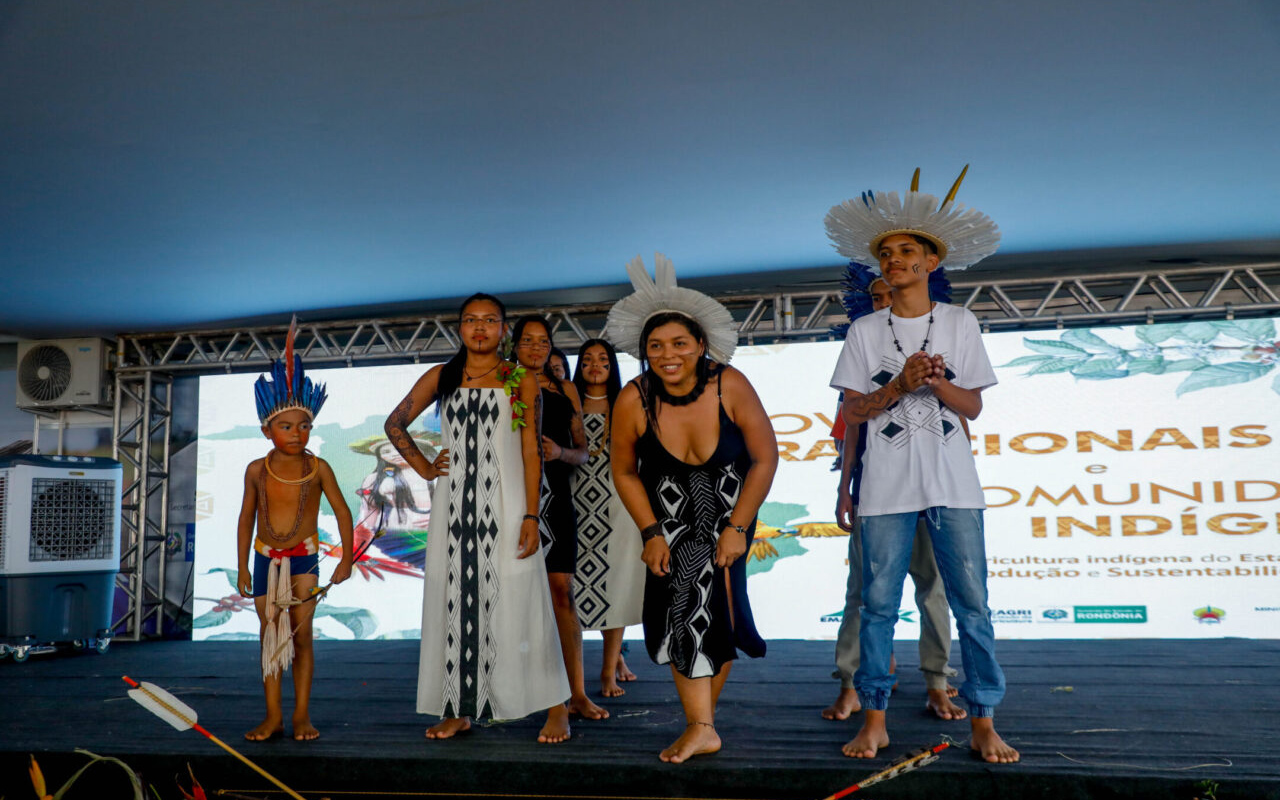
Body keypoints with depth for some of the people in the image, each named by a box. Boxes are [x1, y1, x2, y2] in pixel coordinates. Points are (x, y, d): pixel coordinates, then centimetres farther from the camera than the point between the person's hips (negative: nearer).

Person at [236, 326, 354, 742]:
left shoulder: (318, 468, -8)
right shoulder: (257, 470, -3)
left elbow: (342, 511, -1)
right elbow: (246, 517, 7)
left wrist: (346, 558, -5)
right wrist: (242, 567, 7)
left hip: (303, 558, -2)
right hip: (265, 559, 2)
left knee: (301, 636, -2)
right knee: (269, 637, 5)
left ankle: (302, 714, 8)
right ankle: (273, 716, 13)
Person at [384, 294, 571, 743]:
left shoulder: (521, 382, 3)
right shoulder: (440, 378, 10)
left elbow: (531, 453, -2)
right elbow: (394, 425, 19)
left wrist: (531, 516, -9)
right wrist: (423, 468, 7)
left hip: (504, 503, -3)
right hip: (454, 503, 3)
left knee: (517, 601, -5)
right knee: (454, 601, 5)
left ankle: (555, 709, 3)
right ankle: (459, 710, 16)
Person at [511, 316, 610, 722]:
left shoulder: (566, 391, 11)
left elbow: (582, 451, 11)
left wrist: (561, 452, -10)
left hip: (555, 497, 1)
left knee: (562, 592, -1)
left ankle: (577, 694, 1)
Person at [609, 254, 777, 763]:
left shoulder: (730, 386, -21)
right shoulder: (633, 401, -19)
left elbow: (765, 459, -12)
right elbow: (625, 473, -4)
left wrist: (737, 528, -13)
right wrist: (651, 533, -10)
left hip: (728, 516, 0)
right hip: (669, 521, 1)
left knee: (714, 609, -4)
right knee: (678, 610, -12)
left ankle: (701, 717, 15)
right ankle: (702, 728, -8)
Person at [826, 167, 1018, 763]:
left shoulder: (960, 323, 8)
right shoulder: (865, 331, 7)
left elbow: (972, 406, 5)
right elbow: (852, 412, 2)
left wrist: (936, 382, -13)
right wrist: (900, 385, -12)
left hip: (952, 481, 0)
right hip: (886, 485, 0)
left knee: (972, 604, -1)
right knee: (878, 604, 3)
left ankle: (983, 722, 9)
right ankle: (874, 719, 13)